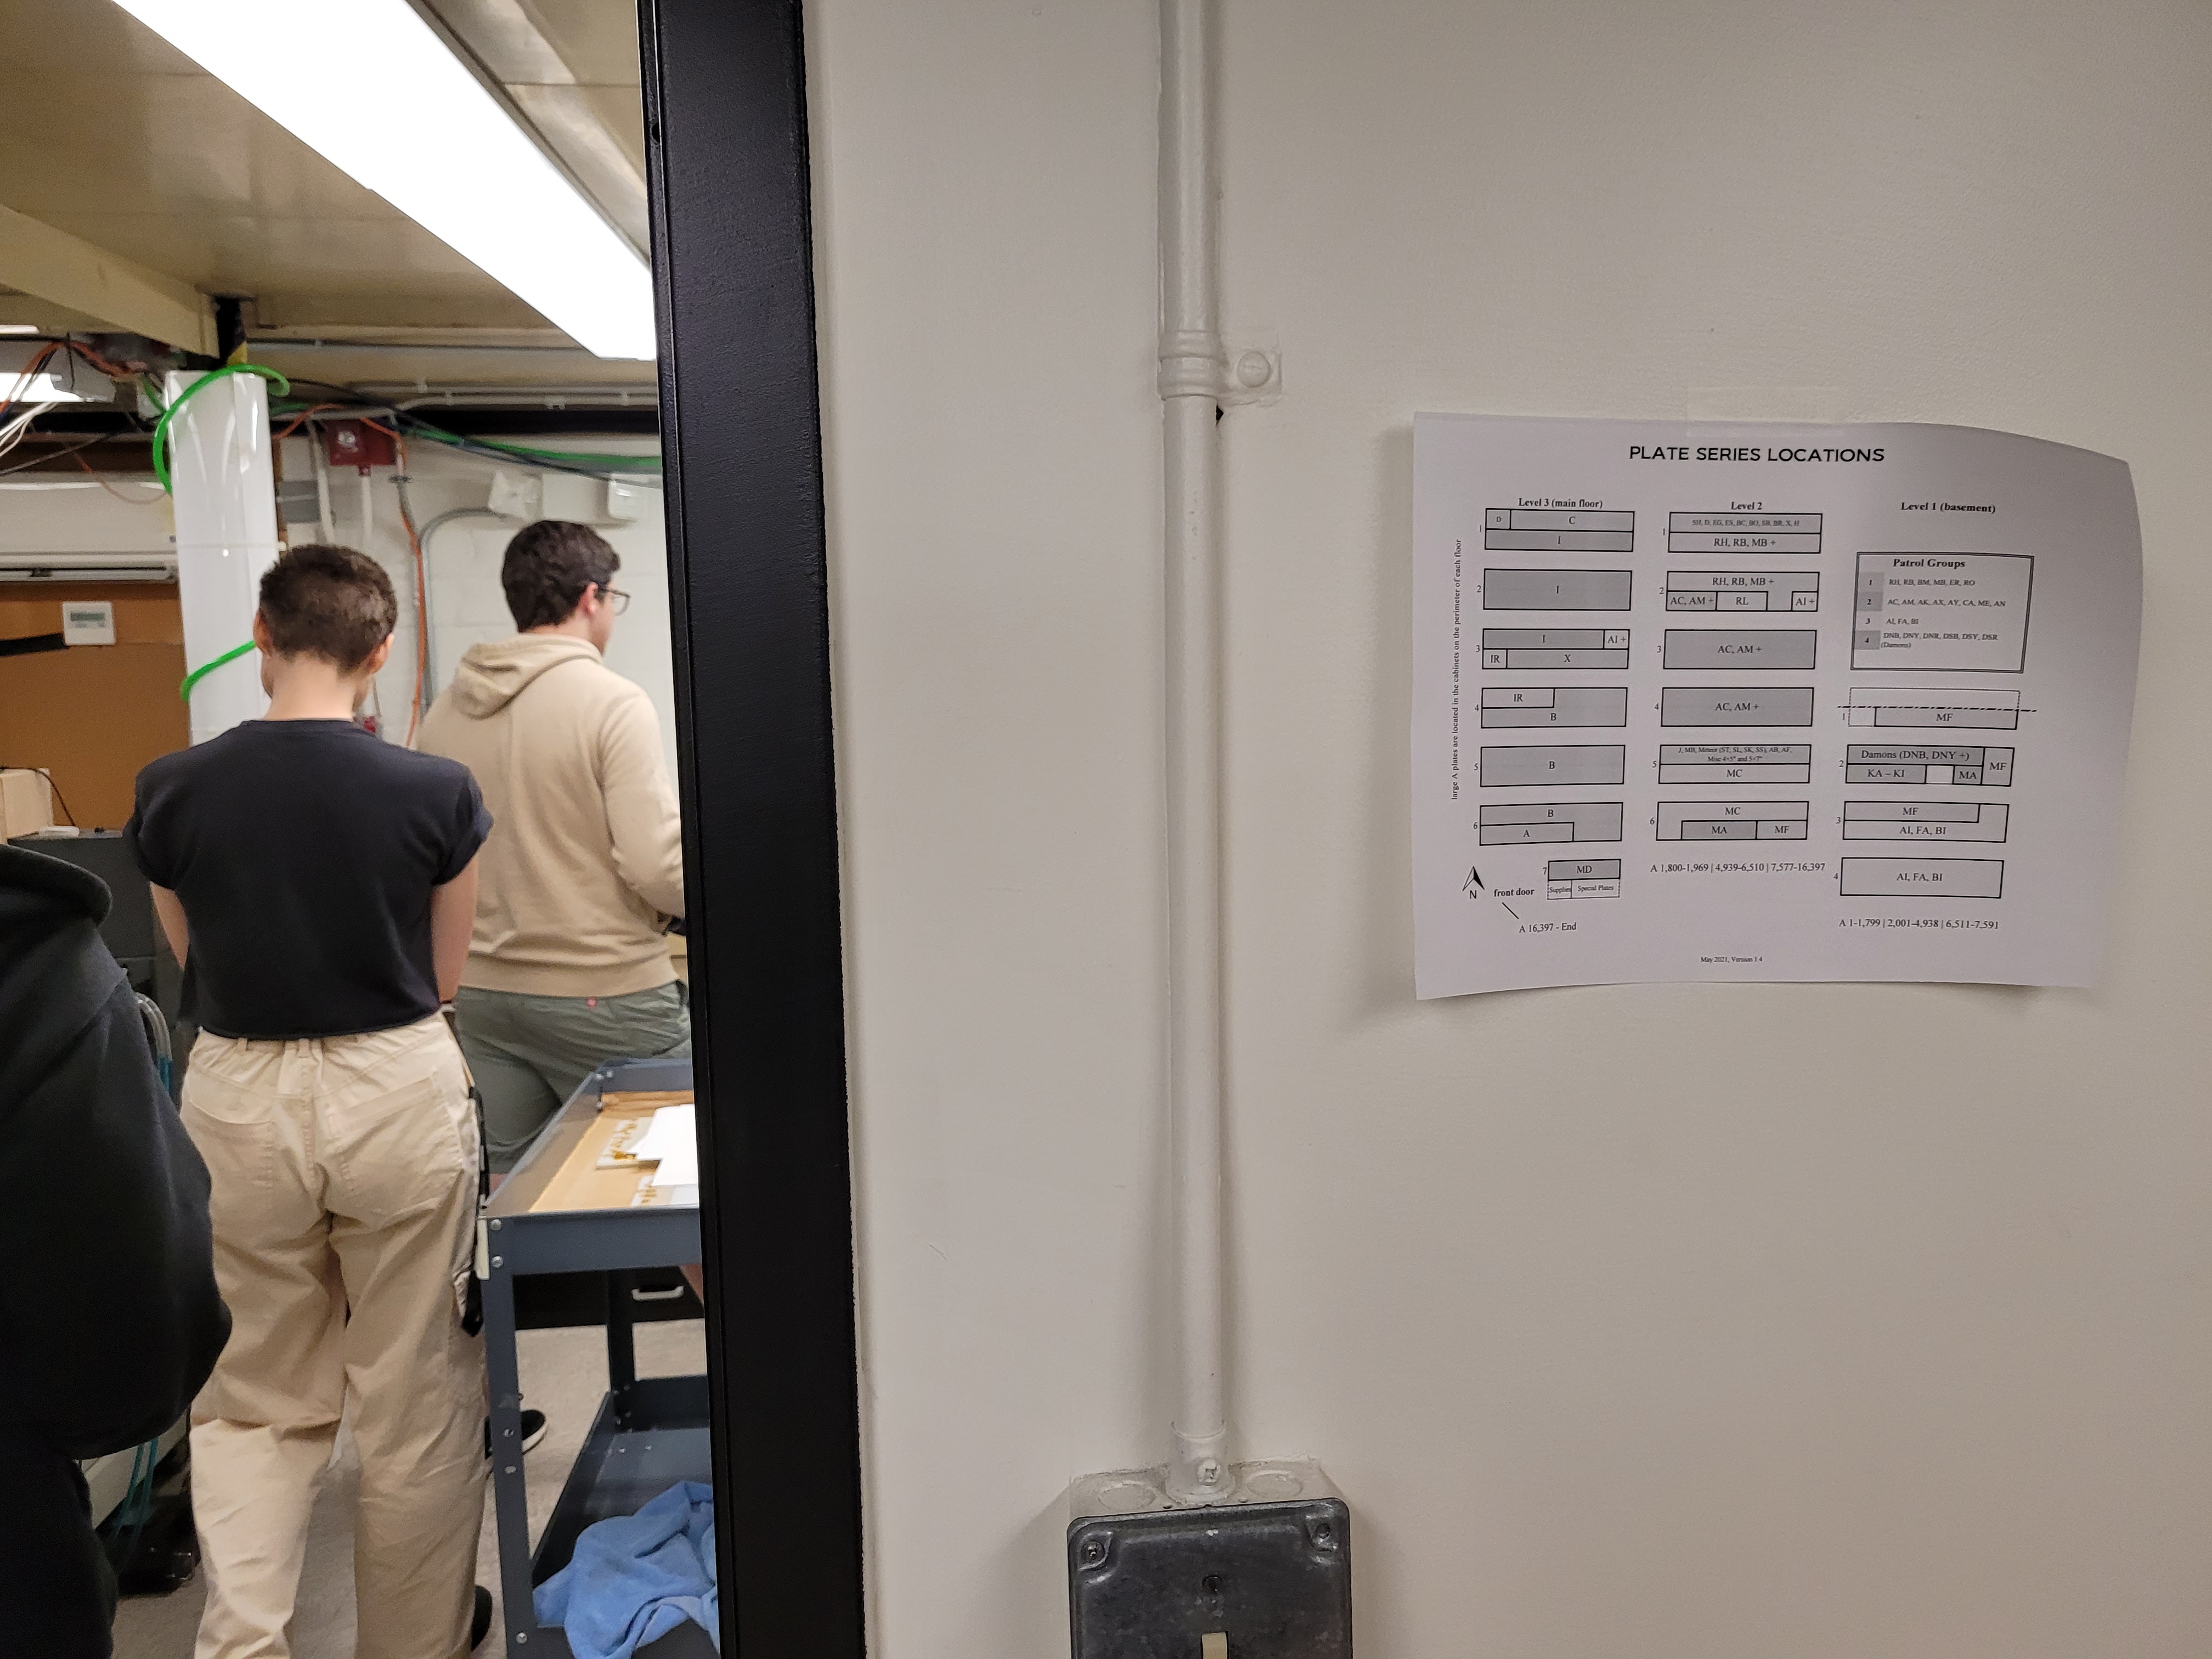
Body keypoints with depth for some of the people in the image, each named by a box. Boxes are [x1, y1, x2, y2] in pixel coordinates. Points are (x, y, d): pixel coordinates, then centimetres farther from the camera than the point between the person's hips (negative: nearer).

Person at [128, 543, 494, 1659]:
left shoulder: (171, 792, -6)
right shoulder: (438, 793, -13)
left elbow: (193, 966, 7)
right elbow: (440, 977, -1)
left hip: (236, 1099, 2)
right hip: (399, 1094, -1)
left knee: (254, 1399, 21)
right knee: (416, 1404, 14)